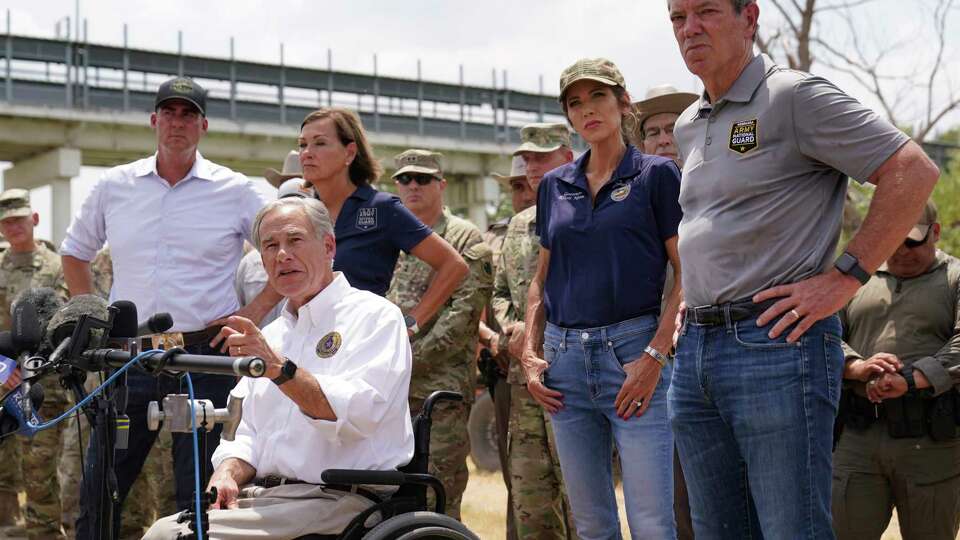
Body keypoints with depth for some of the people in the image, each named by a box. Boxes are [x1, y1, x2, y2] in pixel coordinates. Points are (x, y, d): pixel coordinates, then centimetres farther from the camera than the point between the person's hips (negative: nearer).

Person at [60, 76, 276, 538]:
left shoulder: (235, 191, 1)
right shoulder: (114, 185, 9)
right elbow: (74, 253, 22)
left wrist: (256, 311, -3)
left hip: (205, 359, -2)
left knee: (199, 495, 3)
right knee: (98, 488, 5)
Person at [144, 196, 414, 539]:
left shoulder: (375, 316, -2)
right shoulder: (269, 335, 23)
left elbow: (358, 415, -17)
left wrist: (279, 368, -28)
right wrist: (226, 475, -2)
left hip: (337, 502, -7)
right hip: (264, 496, 7)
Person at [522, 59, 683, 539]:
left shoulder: (656, 175, 1)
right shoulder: (554, 185, 15)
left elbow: (686, 274, -4)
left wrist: (655, 355, -13)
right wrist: (530, 354, 8)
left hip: (633, 350, -5)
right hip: (566, 358, 5)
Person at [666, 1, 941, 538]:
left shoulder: (796, 96, -7)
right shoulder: (688, 127, 17)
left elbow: (915, 172, -13)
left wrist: (843, 277, -15)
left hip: (776, 342, -8)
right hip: (695, 348, 8)